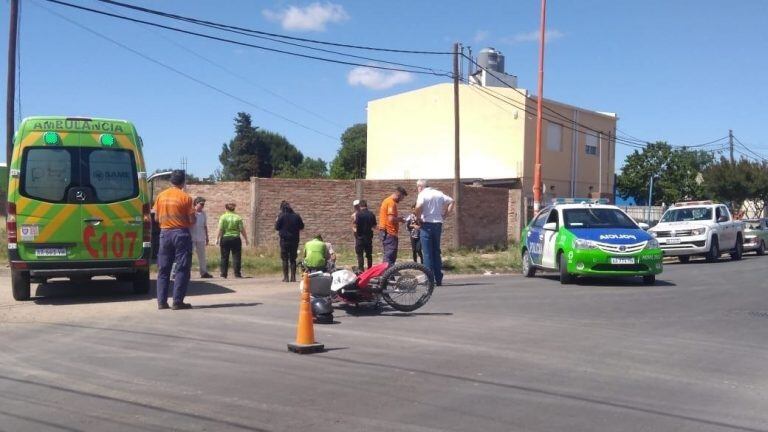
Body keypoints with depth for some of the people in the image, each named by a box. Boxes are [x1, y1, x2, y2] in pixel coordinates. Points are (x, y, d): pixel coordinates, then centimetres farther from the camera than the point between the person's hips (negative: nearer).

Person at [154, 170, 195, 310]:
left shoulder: (161, 196, 4)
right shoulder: (185, 197, -8)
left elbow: (157, 217, 9)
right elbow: (192, 221, -8)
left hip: (165, 233, 4)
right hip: (181, 234, -4)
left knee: (163, 269, 10)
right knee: (182, 269, 0)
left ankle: (162, 302, 10)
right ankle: (178, 302, -2)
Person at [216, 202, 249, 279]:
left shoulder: (223, 217, -1)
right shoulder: (238, 217, 2)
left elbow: (220, 229, -7)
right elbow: (242, 230, -1)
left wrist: (217, 239, -3)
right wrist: (246, 239, 5)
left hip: (225, 238, 0)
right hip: (236, 239, 0)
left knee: (224, 257, 7)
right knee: (236, 257, 4)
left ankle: (223, 274, 7)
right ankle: (237, 274, 1)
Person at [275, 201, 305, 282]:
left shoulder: (282, 216, -10)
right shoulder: (296, 216, 1)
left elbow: (277, 228, -6)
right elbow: (302, 227, 9)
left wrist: (276, 222, 12)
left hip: (284, 240, -3)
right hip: (295, 240, 3)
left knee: (285, 259, 3)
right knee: (293, 259, 10)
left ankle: (286, 277, 0)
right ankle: (293, 277, 8)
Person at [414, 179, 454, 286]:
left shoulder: (423, 194, -7)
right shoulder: (439, 193, 12)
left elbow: (419, 207, -23)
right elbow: (451, 202, 7)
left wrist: (418, 218, -8)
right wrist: (445, 215, 8)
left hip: (427, 224, -6)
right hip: (438, 224, 6)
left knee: (427, 253, -1)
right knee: (436, 251, 13)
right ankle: (438, 279, 13)